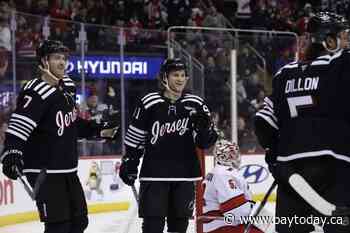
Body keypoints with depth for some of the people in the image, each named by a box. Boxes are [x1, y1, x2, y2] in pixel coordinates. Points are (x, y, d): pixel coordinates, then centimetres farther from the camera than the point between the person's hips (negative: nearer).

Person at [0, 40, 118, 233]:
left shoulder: (68, 86, 9)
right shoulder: (36, 92, -18)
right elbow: (18, 127, -30)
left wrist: (99, 130, 18)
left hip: (68, 169, 9)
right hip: (44, 171, -9)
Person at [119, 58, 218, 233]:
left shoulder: (196, 104, 1)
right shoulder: (149, 103, -4)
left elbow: (205, 143, 2)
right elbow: (135, 139, 5)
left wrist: (204, 127, -18)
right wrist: (129, 163, 5)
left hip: (185, 175, 3)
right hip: (154, 174, -3)